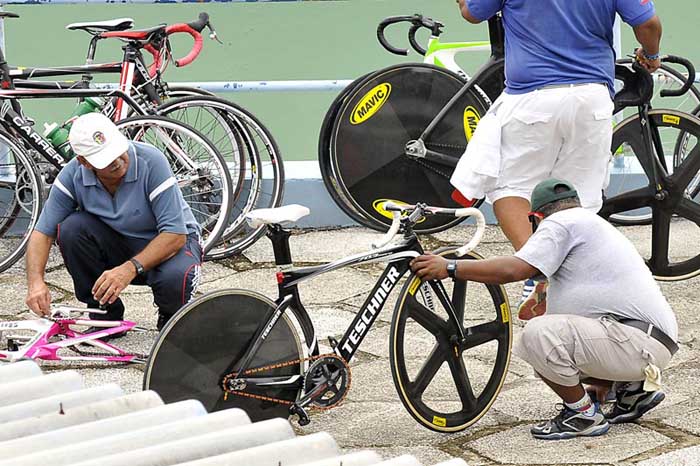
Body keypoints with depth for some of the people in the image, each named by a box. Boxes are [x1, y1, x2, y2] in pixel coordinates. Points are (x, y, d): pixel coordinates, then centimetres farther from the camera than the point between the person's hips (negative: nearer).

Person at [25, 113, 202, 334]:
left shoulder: (151, 162, -28)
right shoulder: (73, 174, -17)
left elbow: (175, 234, -29)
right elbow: (43, 231, -13)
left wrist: (130, 268, -40)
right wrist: (35, 282, -30)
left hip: (173, 242, -3)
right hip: (118, 246, 4)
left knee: (175, 279, -38)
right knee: (70, 228, -24)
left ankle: (171, 317, 2)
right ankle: (106, 316, -6)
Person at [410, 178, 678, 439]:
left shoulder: (561, 222, -2)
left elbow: (514, 269, -15)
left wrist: (449, 267, -7)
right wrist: (601, 381, 42)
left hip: (636, 340, -10)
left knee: (539, 334, -20)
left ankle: (584, 415, -5)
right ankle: (631, 388, 17)